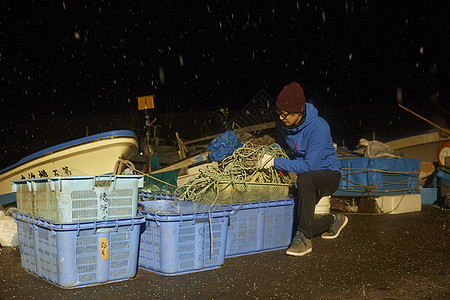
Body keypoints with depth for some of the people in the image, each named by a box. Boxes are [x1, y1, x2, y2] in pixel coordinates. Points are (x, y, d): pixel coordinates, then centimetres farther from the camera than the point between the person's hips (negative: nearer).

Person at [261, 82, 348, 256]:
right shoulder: (281, 125, -5)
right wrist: (269, 154, -2)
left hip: (328, 174, -7)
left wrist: (276, 162, -28)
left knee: (305, 178, -40)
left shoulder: (318, 127, -26)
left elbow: (309, 166, -29)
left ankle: (304, 239, -31)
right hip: (302, 177, 7)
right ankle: (333, 222, 25)